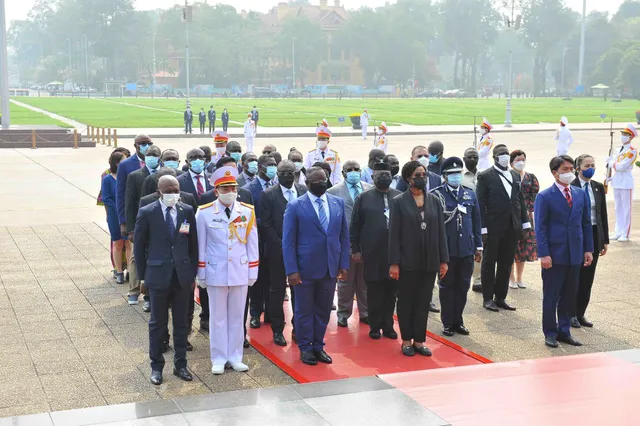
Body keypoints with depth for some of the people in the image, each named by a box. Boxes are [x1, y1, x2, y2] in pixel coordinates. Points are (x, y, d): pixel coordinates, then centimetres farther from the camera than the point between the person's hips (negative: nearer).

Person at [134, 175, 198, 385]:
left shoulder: (187, 211, 2)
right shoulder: (147, 213, -5)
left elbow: (193, 244, 7)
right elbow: (139, 246, 1)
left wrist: (193, 273, 6)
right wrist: (143, 275, 0)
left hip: (182, 276, 2)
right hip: (159, 276, -2)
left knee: (182, 322, 11)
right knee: (158, 323, 8)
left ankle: (180, 364, 23)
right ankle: (156, 366, 20)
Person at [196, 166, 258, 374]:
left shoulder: (247, 212, -1)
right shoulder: (205, 213, -5)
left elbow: (252, 244, 4)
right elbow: (201, 245, 0)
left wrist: (252, 272, 4)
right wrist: (201, 274, 1)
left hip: (240, 272, 2)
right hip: (215, 273, -1)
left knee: (237, 316, 10)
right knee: (217, 317, 7)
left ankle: (235, 357, 20)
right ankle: (219, 359, 16)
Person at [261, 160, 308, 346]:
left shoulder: (304, 191, 4)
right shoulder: (268, 194, -3)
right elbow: (266, 225, -6)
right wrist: (282, 245, -12)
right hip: (278, 249, -2)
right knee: (277, 290, 6)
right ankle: (277, 330, 15)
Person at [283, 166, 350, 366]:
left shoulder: (338, 203, 5)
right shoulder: (295, 206, -6)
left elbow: (344, 236, 9)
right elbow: (288, 241, -7)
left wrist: (344, 264, 4)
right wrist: (291, 270, -12)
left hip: (330, 268, 3)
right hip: (305, 269, -3)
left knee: (323, 311, 12)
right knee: (304, 311, 8)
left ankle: (318, 346, 26)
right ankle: (305, 348, 22)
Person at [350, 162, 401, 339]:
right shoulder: (364, 198, 3)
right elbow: (354, 226, 4)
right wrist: (355, 250, -1)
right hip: (372, 253, -1)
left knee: (391, 291, 7)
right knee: (374, 292, 6)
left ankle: (388, 325, 18)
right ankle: (375, 326, 16)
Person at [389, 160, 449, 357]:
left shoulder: (434, 201, 5)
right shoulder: (399, 201, -4)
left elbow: (440, 231, 6)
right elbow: (394, 234, -6)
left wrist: (443, 260, 2)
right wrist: (394, 263, -10)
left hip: (430, 261, 3)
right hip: (408, 261, -3)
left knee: (424, 302, 8)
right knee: (406, 301, 7)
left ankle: (419, 340, 17)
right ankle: (407, 340, 18)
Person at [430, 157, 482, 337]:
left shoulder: (470, 194, 10)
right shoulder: (436, 195, -4)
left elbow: (476, 222, 12)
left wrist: (478, 246, 10)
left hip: (467, 249, 4)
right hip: (446, 249, -4)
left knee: (463, 286, 9)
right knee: (447, 286, 6)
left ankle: (458, 320, 21)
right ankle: (447, 322, 16)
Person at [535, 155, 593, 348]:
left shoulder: (581, 194, 9)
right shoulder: (545, 197, -6)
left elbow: (586, 224, 12)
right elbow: (540, 228, -9)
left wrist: (588, 250, 6)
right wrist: (544, 254, -15)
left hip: (575, 255, 5)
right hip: (554, 255, -5)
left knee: (570, 296, 11)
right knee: (551, 296, 3)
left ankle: (564, 331, 22)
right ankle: (550, 333, 14)